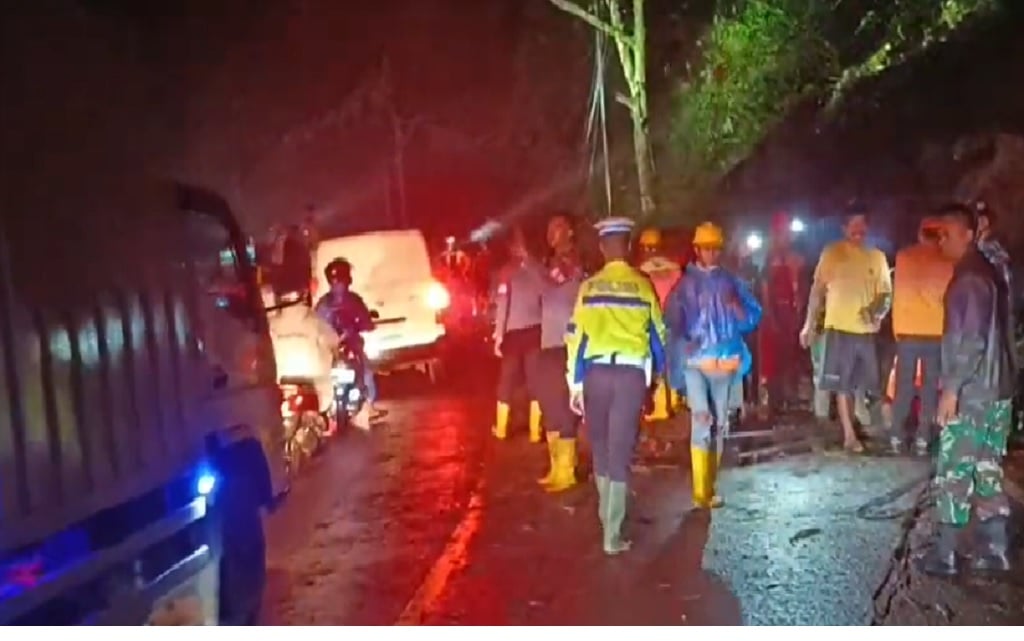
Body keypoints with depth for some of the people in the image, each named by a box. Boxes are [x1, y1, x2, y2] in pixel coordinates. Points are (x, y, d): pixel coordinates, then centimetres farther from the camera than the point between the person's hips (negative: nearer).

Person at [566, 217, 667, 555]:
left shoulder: (589, 286, 3)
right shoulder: (642, 284, 2)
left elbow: (576, 335, 0)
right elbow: (657, 332, 10)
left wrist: (575, 383, 5)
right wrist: (658, 368, 28)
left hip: (596, 372, 1)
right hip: (631, 373, -1)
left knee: (601, 447, 18)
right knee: (620, 451, 3)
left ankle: (607, 517, 32)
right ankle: (612, 535, 4)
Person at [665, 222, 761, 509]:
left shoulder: (731, 281, 8)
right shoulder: (685, 284, 2)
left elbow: (753, 318, 5)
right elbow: (672, 321, 2)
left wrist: (735, 306, -13)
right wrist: (684, 344, -12)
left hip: (725, 361, 4)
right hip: (695, 361, -3)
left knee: (720, 423, 10)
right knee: (701, 420, -15)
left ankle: (709, 486, 23)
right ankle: (701, 492, -12)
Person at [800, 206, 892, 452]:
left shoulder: (877, 257, 8)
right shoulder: (832, 252, 0)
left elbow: (886, 293, 7)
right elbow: (818, 289, 0)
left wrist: (879, 311, -15)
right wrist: (809, 324, -3)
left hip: (867, 329, 3)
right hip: (839, 327, -3)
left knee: (865, 383, 7)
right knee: (843, 383, 1)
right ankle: (849, 434, 6)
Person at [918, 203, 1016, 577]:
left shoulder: (969, 278, -15)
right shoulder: (986, 272, 15)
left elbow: (971, 338, -22)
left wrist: (951, 387, -19)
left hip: (971, 392, -9)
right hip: (995, 388, 9)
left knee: (954, 474, -3)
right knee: (987, 472, 13)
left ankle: (944, 554, 4)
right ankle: (994, 551, 18)